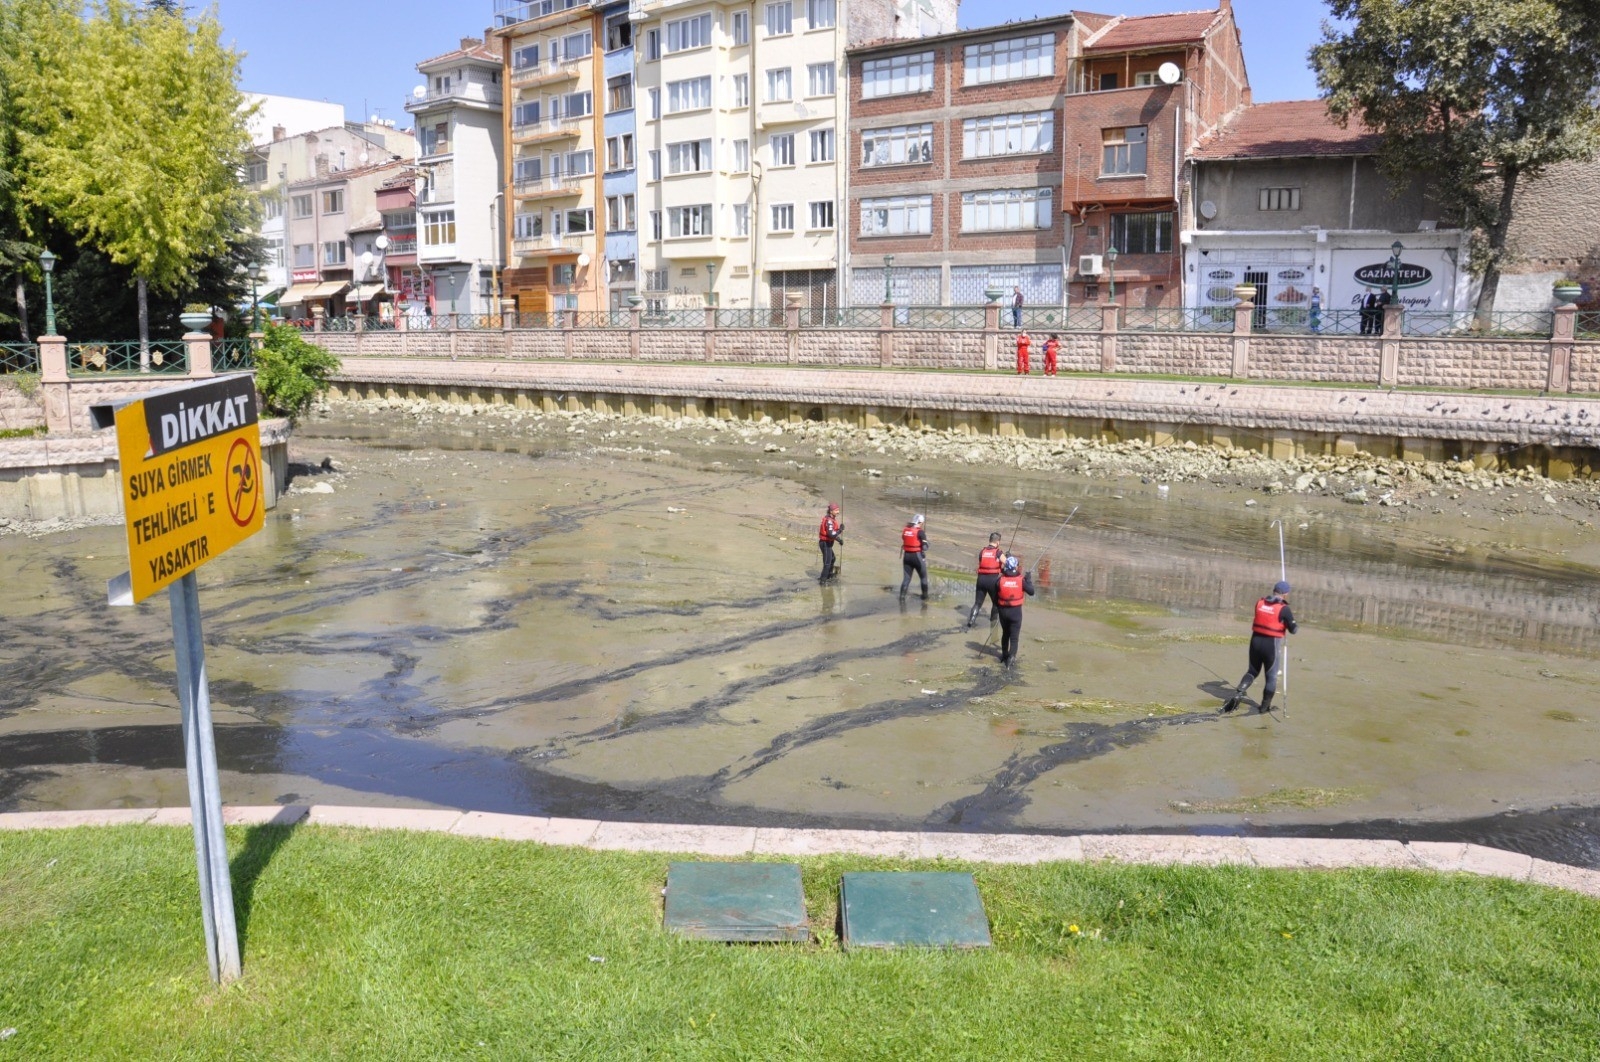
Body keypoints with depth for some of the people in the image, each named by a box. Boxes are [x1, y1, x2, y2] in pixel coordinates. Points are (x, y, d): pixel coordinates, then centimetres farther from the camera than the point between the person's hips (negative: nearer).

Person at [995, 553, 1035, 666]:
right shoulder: (1021, 580, -13)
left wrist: (998, 606, 15)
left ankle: (1004, 654, 32)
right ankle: (1011, 655, -14)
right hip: (1016, 611, -2)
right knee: (1014, 635, 3)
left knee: (1005, 633, 21)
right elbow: (1031, 592, -4)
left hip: (1003, 610, 2)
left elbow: (995, 596, -3)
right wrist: (1029, 579, 6)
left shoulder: (1001, 580, -10)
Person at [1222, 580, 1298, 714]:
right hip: (1271, 645, -5)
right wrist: (1296, 625, 14)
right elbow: (1293, 629, -7)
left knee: (1253, 671, 20)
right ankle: (1265, 706, 19)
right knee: (1271, 676, 13)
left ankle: (1238, 693, -1)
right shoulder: (1283, 609, -12)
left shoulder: (1260, 603, 3)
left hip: (1255, 641, 5)